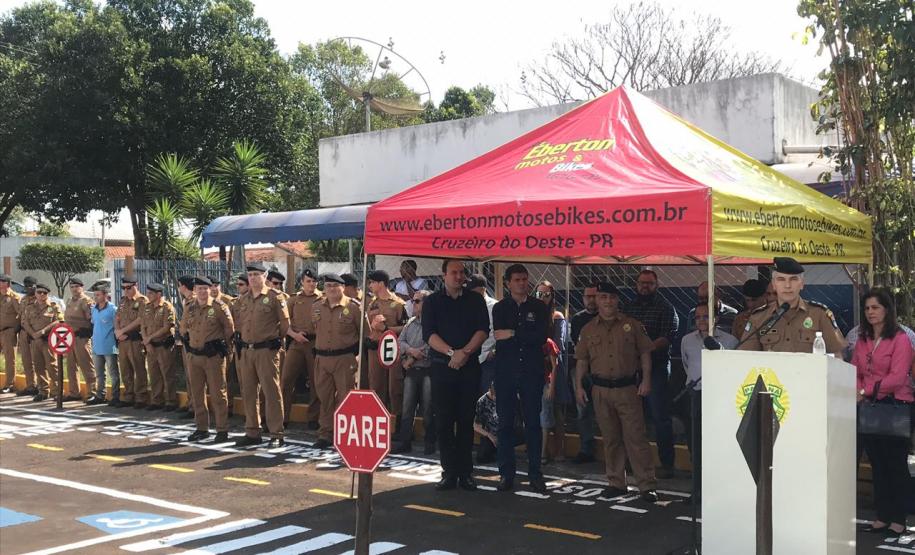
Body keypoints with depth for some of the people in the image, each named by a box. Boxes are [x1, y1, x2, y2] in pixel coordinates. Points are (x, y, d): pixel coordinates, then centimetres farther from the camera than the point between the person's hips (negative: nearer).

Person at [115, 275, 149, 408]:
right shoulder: (123, 301, 18)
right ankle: (128, 397, 20)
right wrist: (117, 331, -3)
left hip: (136, 339, -7)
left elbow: (139, 320, -13)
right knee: (125, 370, 11)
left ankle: (140, 398, 0)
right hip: (122, 340, 7)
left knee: (139, 369, -4)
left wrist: (122, 330, -10)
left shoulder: (143, 301, -5)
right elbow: (117, 318, 16)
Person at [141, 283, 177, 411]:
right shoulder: (147, 308, 10)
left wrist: (149, 337, -10)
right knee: (154, 375, 11)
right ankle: (156, 401, 20)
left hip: (164, 346, -6)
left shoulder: (167, 308, -10)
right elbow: (143, 326, 9)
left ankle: (171, 402, 6)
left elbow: (166, 328, -15)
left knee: (167, 375, -1)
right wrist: (147, 342, -4)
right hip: (151, 346, 6)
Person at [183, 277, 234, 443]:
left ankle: (222, 430, 3)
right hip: (194, 356, 6)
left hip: (214, 356, -6)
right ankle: (201, 428, 21)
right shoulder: (190, 309, 8)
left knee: (217, 393, -3)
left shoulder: (219, 307, -7)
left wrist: (223, 346, 2)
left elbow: (229, 328, -2)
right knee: (198, 393, 11)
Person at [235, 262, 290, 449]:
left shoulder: (274, 298, -5)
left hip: (267, 351, -6)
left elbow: (285, 323, -1)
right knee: (248, 393, 10)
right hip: (246, 351, 6)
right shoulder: (243, 300, 13)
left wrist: (274, 339, 6)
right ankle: (252, 433, 20)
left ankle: (276, 435, 0)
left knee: (271, 393, -4)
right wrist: (244, 341, 16)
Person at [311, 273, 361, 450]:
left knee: (345, 397, -2)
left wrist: (355, 349, 3)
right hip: (322, 358, 5)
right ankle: (325, 434, 19)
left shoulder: (353, 307, -6)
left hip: (345, 358, -5)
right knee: (325, 397, 10)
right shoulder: (316, 307, 9)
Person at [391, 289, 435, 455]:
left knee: (428, 410, 2)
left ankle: (430, 443, 13)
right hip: (411, 372, 6)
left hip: (428, 371, -6)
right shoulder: (411, 322, 15)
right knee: (407, 408, 6)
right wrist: (411, 350, -11)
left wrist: (412, 359, -10)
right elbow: (400, 341, 10)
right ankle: (403, 442, 12)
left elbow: (432, 345, -17)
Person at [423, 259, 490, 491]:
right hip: (442, 367, -1)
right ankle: (449, 473, 5)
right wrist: (452, 353, -17)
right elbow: (429, 334, -5)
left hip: (469, 367, 1)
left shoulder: (475, 300, 8)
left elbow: (483, 330, -2)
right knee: (444, 421, -1)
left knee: (466, 421, 4)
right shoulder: (432, 301, 6)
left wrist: (465, 352, -16)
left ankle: (465, 473, 9)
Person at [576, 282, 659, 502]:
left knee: (636, 437, -5)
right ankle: (616, 483, 17)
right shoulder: (588, 329, 10)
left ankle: (647, 485, -1)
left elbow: (645, 353, 3)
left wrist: (646, 379, -6)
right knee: (610, 439, 8)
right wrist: (579, 386, 5)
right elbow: (582, 360, 12)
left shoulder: (631, 325, 3)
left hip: (627, 388, -2)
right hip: (601, 390, 3)